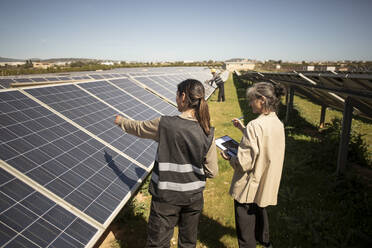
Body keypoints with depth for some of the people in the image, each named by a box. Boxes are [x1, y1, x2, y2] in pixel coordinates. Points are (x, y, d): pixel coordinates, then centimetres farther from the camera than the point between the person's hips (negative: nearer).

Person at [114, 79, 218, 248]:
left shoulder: (164, 124, -19)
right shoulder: (208, 133, -10)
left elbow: (138, 128, 2)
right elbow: (212, 172, -5)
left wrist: (121, 121, 22)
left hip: (167, 197, -3)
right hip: (194, 196, 4)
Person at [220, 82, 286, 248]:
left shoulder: (255, 126, -28)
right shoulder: (278, 124, -2)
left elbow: (244, 163, -27)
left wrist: (229, 158, -9)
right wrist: (244, 129, 10)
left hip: (249, 187, -8)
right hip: (266, 185, 9)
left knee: (245, 227, 11)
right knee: (260, 214, 31)